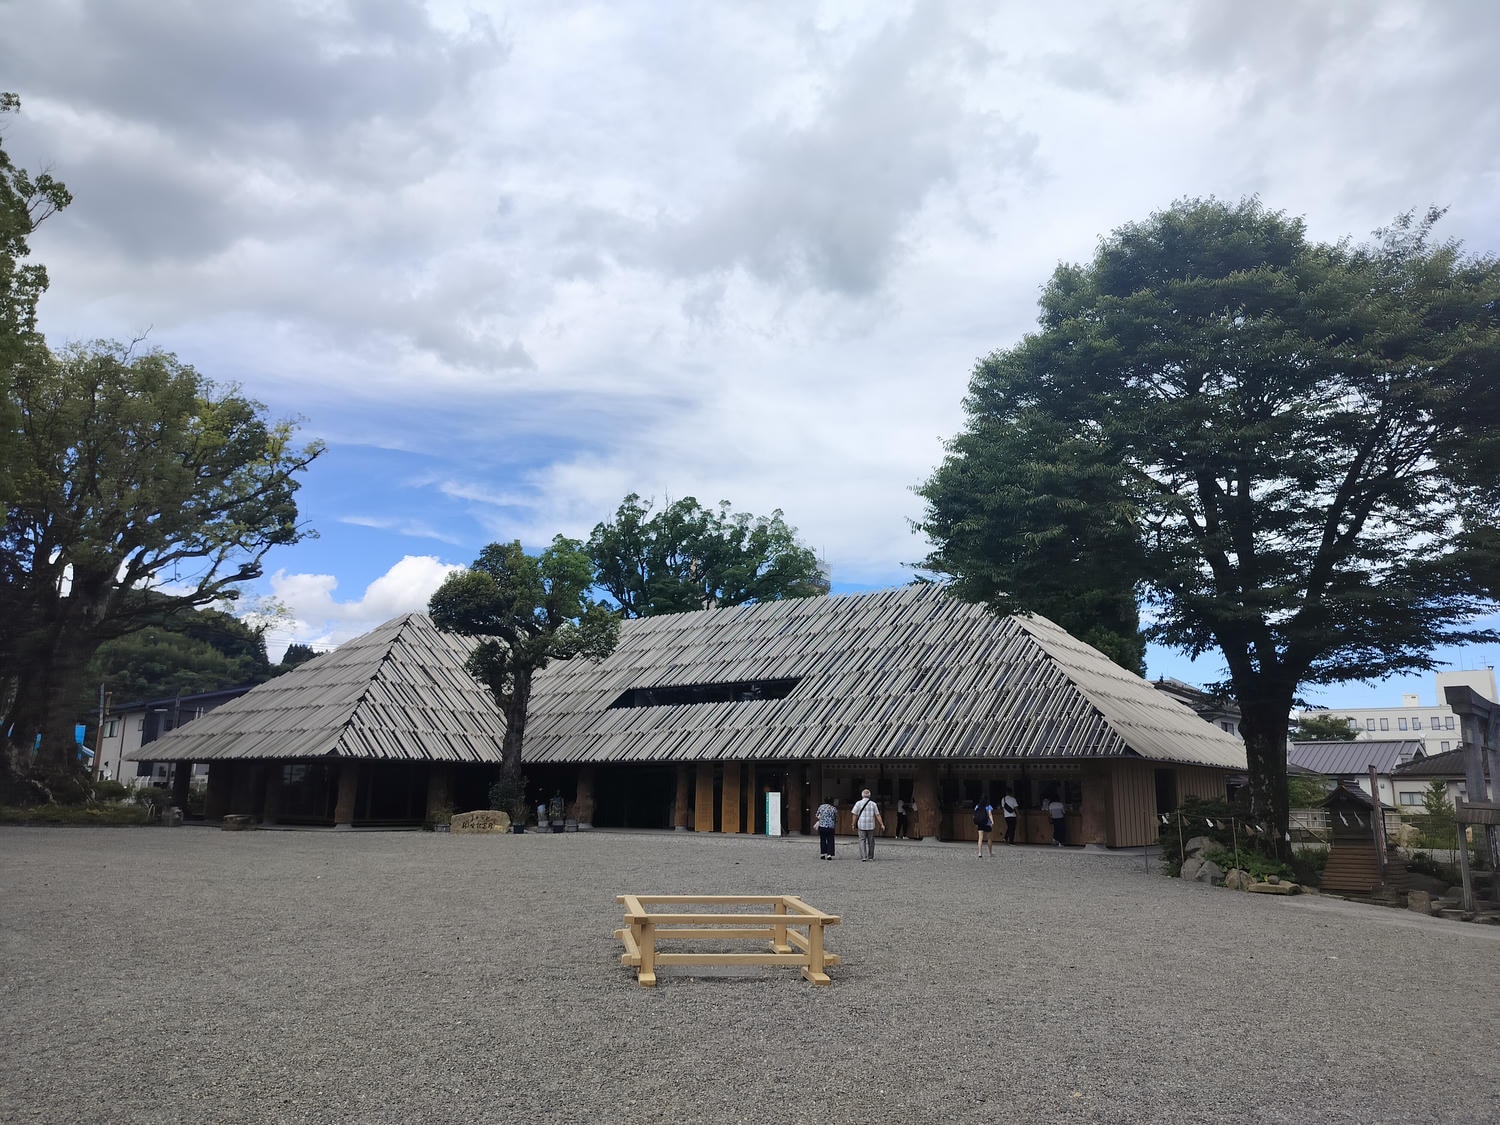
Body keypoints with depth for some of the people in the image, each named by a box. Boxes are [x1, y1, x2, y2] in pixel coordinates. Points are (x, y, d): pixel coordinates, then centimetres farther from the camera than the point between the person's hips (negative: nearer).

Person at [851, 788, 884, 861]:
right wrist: (882, 824, 6)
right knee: (871, 841, 12)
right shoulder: (873, 804, 2)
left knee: (862, 841, 1)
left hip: (861, 826, -1)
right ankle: (870, 857, 18)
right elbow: (877, 815, 1)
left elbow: (855, 815, 0)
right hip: (871, 825, 1)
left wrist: (854, 825, 7)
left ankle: (863, 857, -9)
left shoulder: (858, 803, 0)